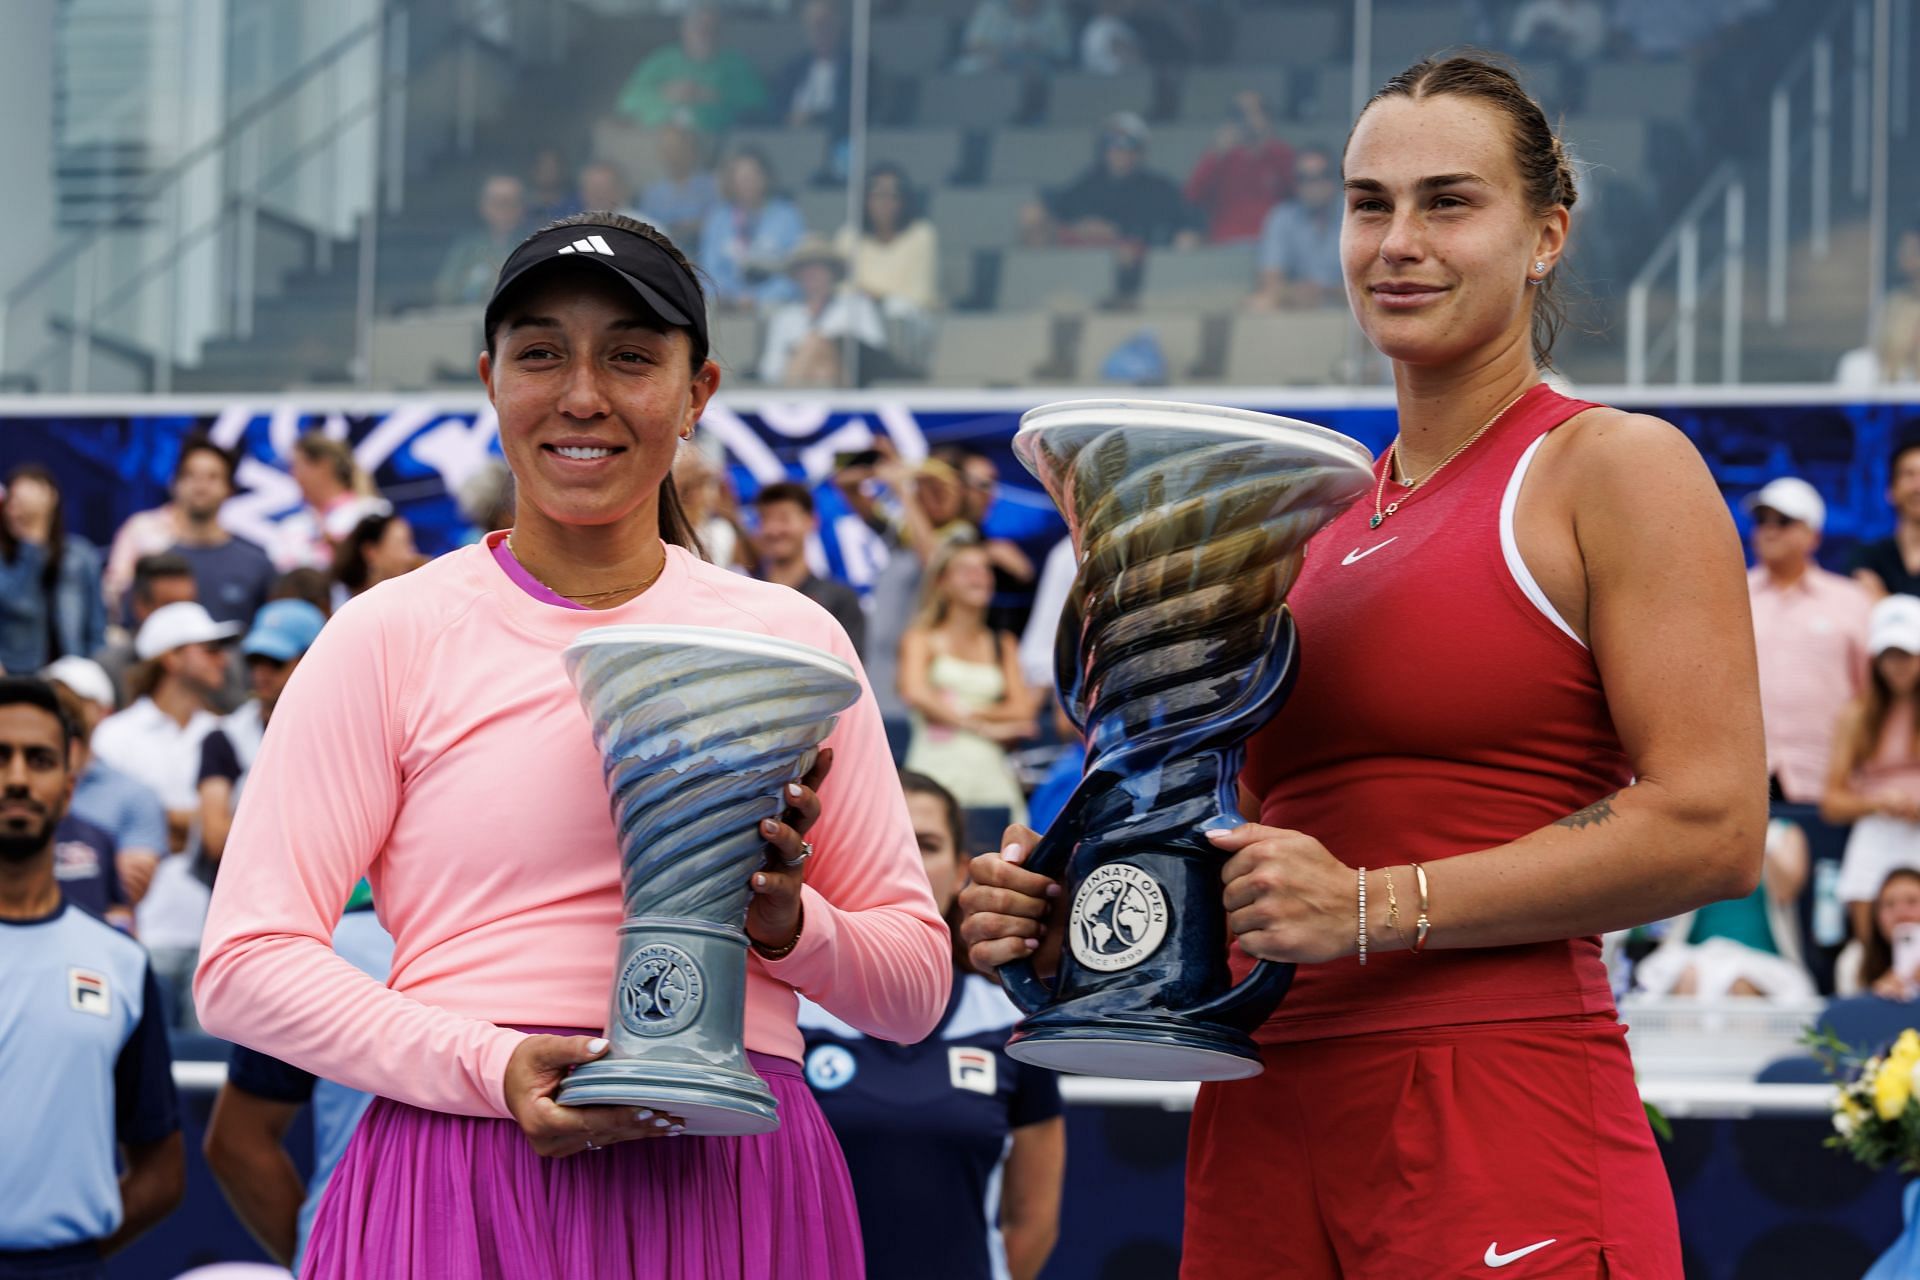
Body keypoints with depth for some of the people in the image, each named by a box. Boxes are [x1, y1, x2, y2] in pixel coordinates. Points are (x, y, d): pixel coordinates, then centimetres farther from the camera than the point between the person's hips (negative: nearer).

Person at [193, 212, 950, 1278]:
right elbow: (246, 964, -2)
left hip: (736, 1186, 2)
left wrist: (787, 923, -6)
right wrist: (489, 1069, -16)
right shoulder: (390, 637, 3)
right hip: (464, 1183, -2)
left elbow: (917, 984, 15)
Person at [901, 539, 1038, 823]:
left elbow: (1023, 709, 8)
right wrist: (981, 726, -6)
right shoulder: (922, 638, 10)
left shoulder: (1002, 645, 19)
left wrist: (970, 711, -6)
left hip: (990, 767, 3)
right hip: (937, 765, -3)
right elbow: (916, 693, -7)